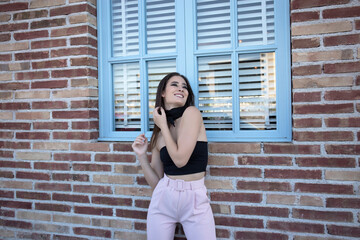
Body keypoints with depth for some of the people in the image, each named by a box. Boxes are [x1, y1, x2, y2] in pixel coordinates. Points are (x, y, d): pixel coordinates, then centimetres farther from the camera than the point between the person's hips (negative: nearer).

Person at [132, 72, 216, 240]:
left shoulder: (192, 112, -8)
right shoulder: (157, 135, 4)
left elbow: (180, 159, -18)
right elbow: (156, 182, 5)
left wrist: (163, 125, -9)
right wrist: (141, 156, -7)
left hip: (195, 200, -3)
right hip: (163, 199, 4)